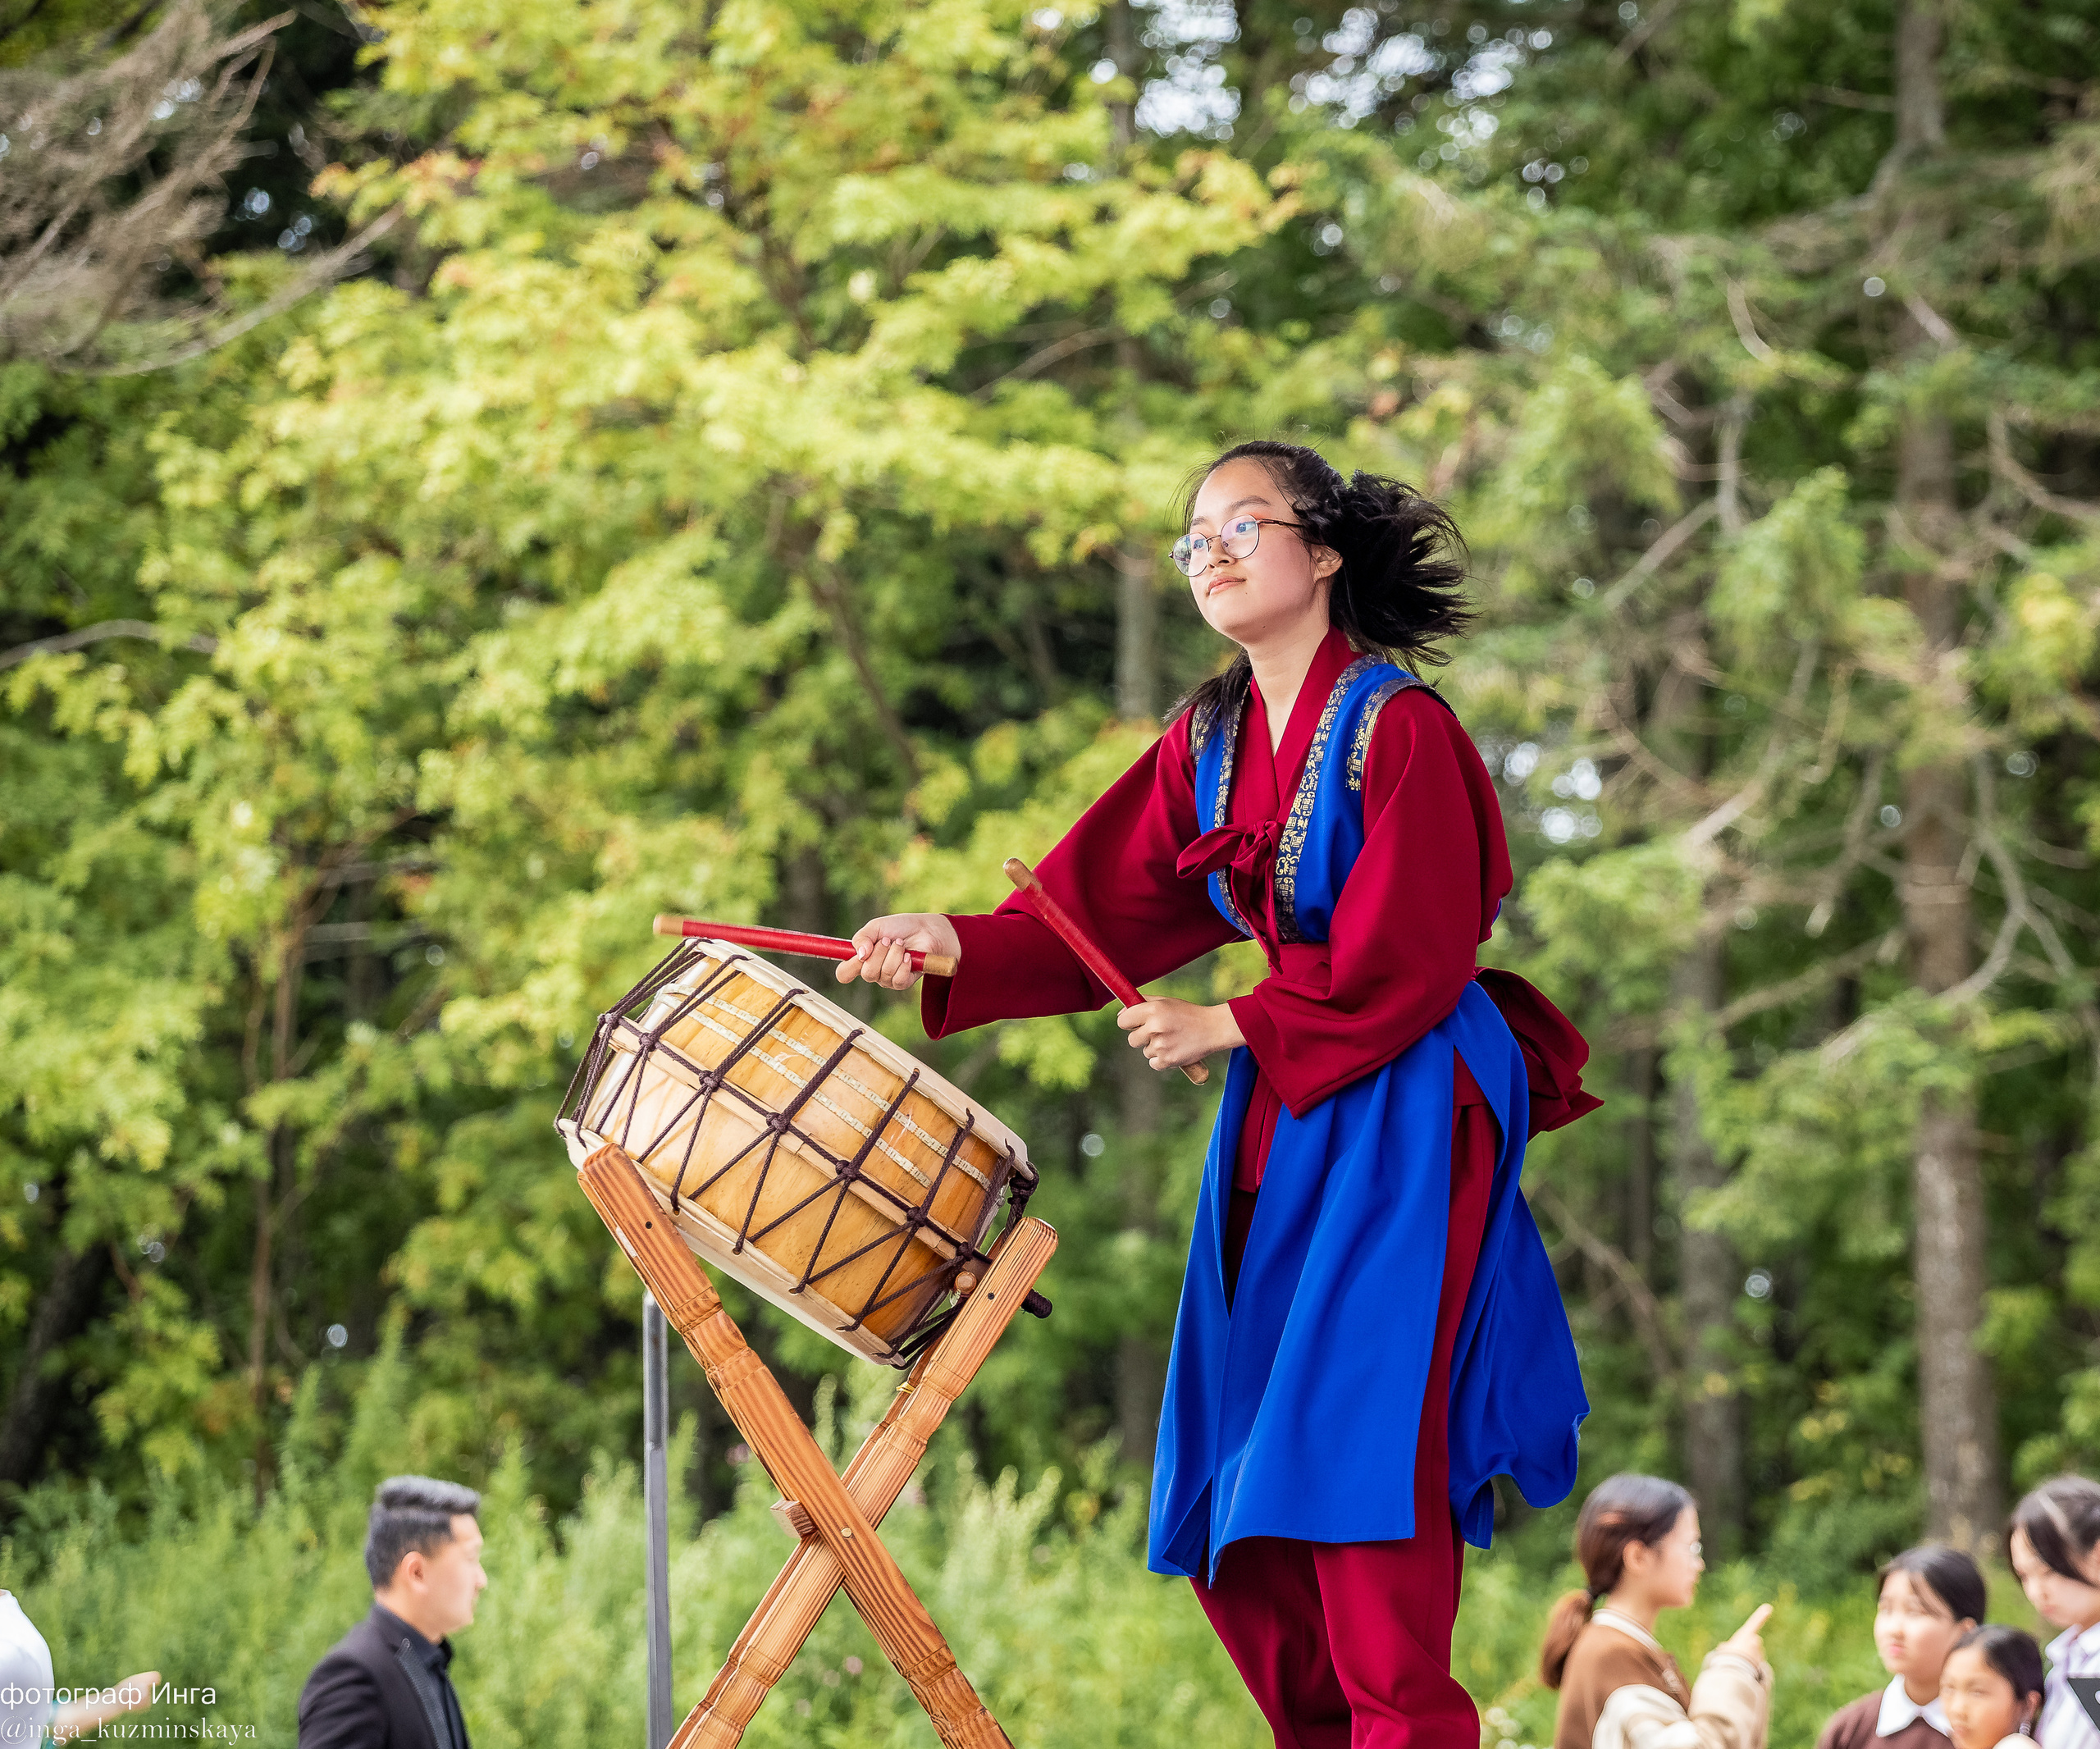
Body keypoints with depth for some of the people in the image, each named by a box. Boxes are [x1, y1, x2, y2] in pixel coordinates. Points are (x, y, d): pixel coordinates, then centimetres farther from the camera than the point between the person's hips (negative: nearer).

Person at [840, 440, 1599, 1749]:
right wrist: (958, 948, -9)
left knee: (1352, 1458, -12)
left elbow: (1404, 966, -14)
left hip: (1400, 1116, -7)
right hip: (1277, 1117, 7)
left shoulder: (1396, 726, -10)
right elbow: (1105, 916, 6)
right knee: (1228, 1501, 5)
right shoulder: (1208, 744, 11)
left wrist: (1228, 1030, -12)